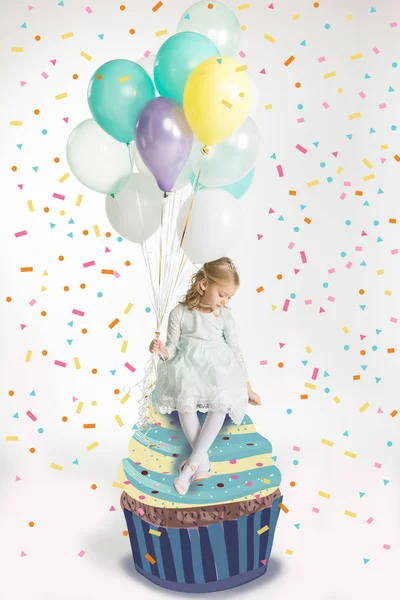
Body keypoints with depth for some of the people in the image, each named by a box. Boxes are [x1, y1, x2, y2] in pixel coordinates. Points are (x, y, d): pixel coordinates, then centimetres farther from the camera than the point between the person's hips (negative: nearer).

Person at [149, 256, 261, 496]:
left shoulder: (225, 315, 3)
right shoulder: (179, 313, -3)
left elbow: (236, 351, 7)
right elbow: (173, 349, 0)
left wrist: (247, 386, 8)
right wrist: (162, 350, -25)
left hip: (217, 369, 2)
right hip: (188, 368, -1)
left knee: (222, 404, -29)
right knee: (184, 401, -33)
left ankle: (192, 463, -24)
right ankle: (203, 463, -24)